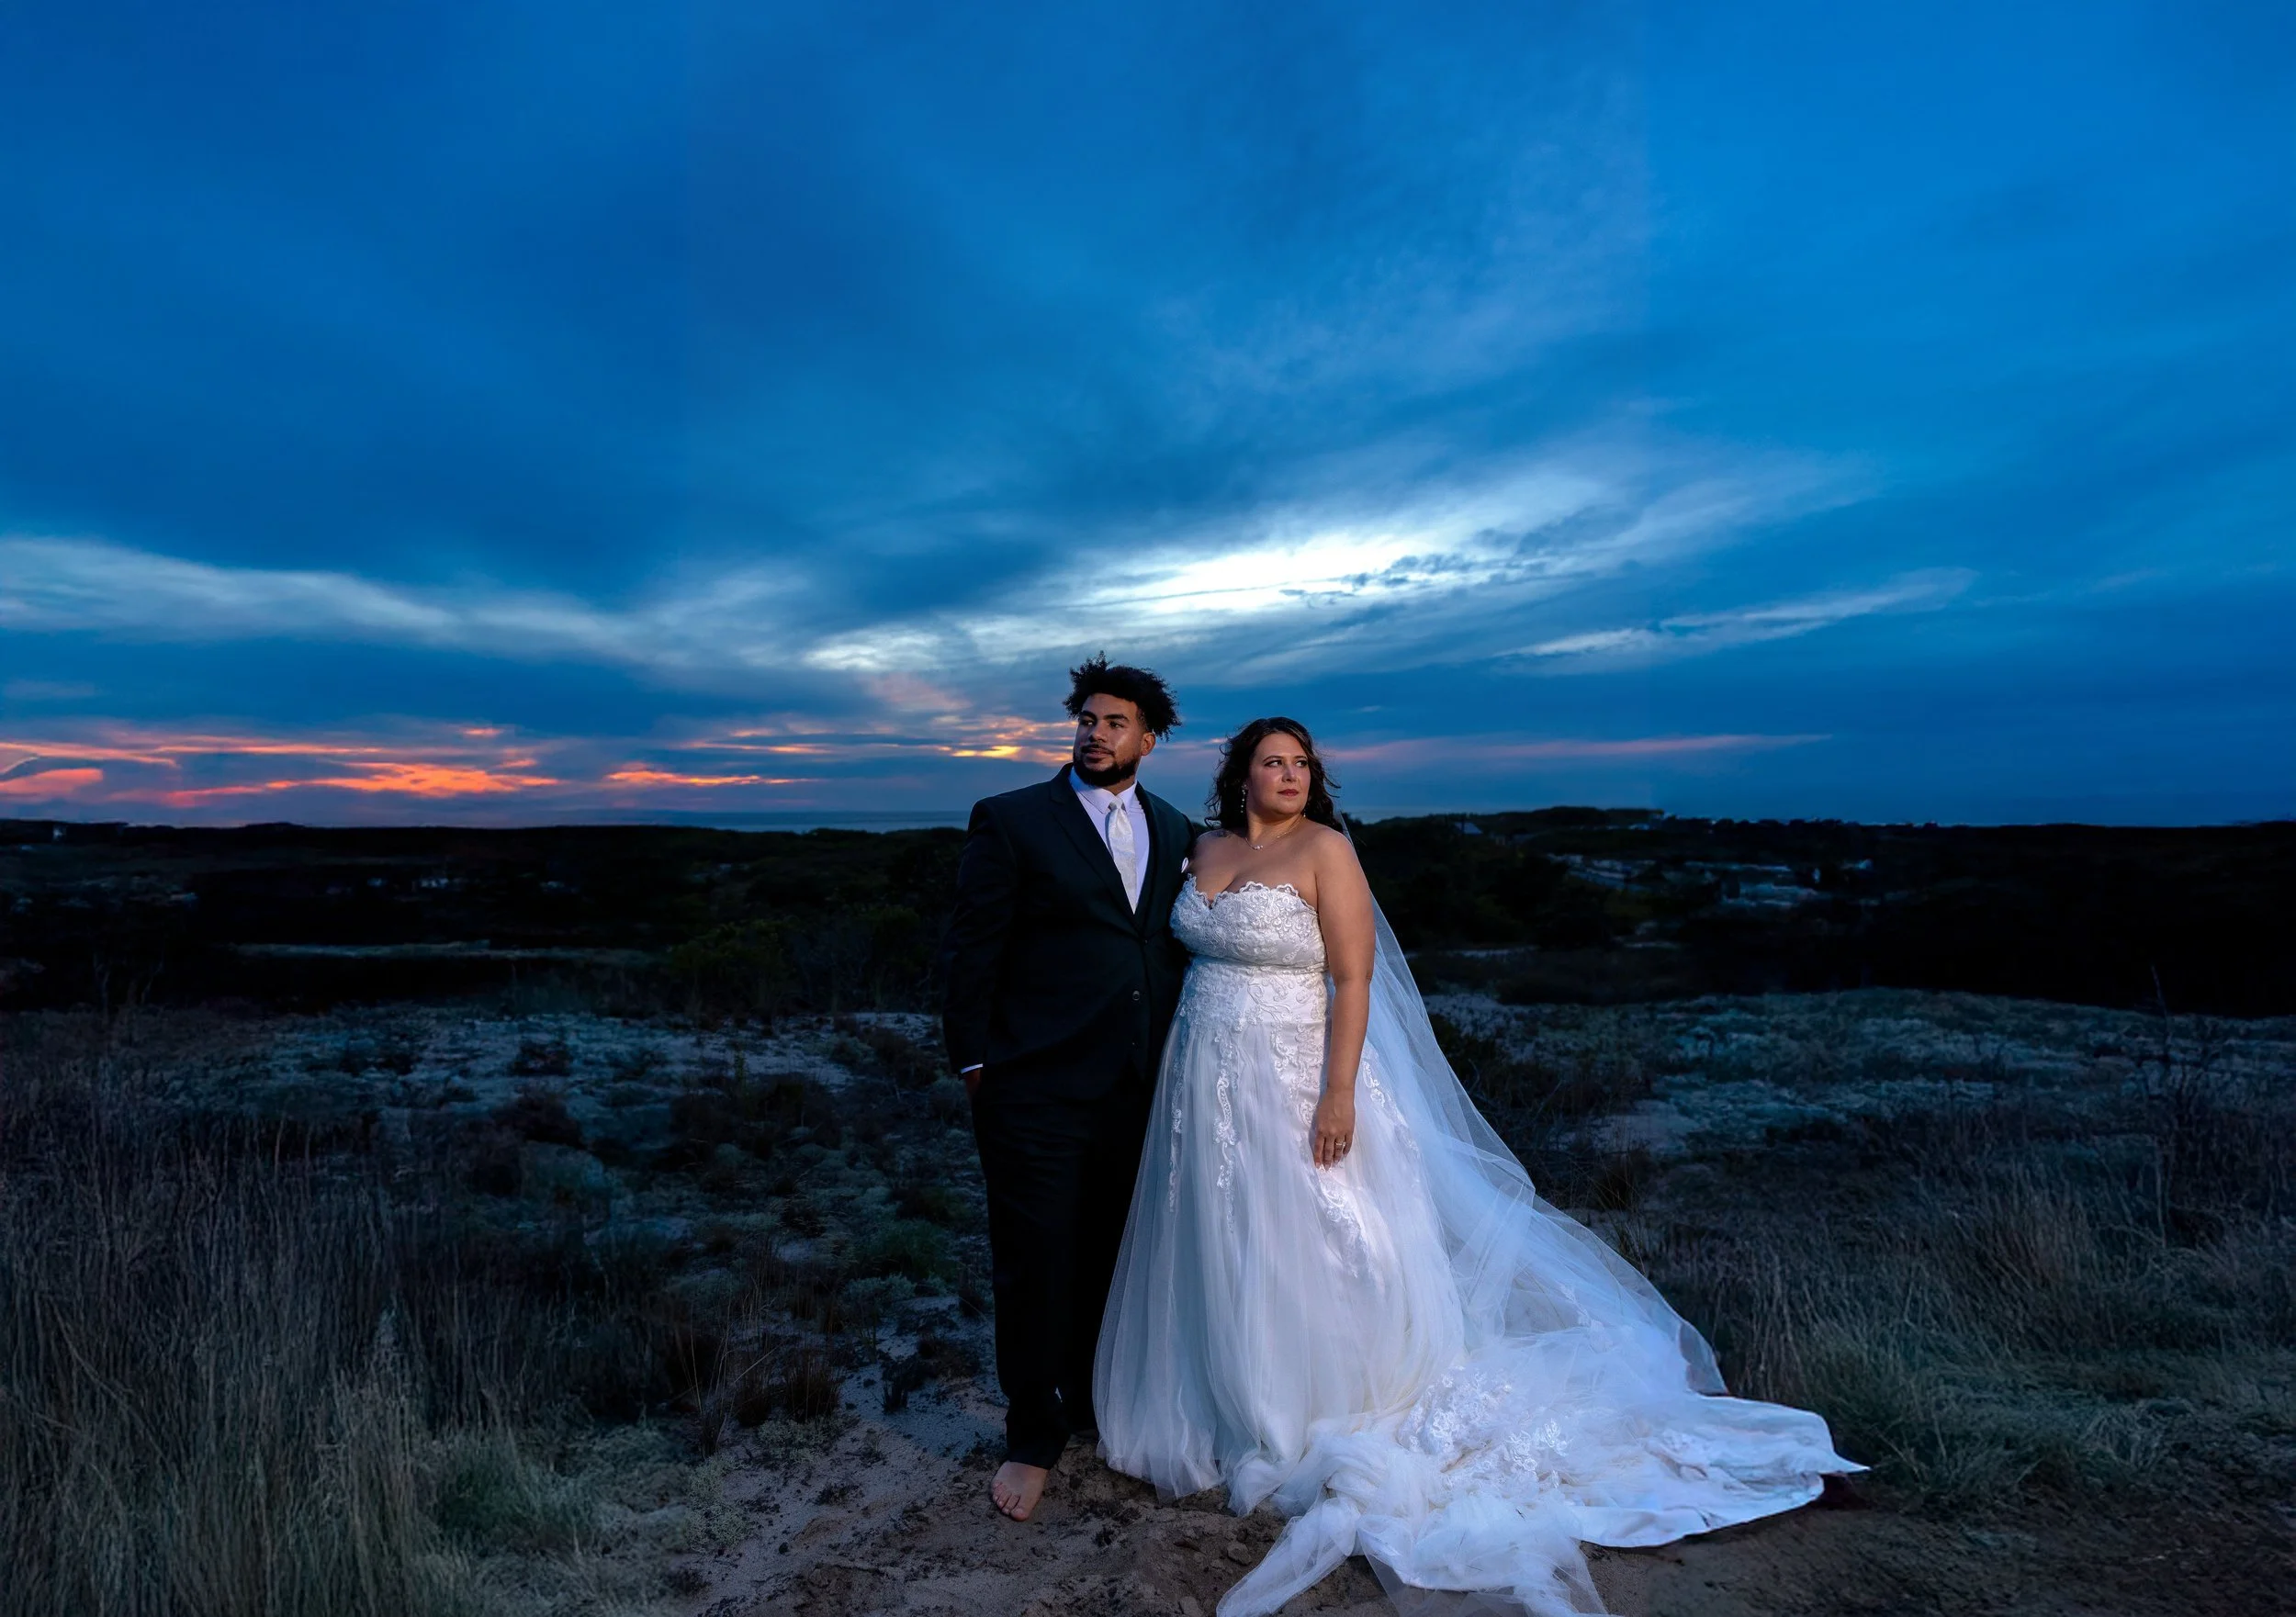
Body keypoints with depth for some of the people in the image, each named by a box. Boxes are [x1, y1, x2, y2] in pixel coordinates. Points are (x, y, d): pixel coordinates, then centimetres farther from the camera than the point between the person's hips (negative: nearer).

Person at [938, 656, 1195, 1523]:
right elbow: (970, 953, -5)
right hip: (1038, 1090, -4)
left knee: (1116, 1259, 17)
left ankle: (1097, 1405, 39)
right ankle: (1032, 1437, 26)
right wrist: (975, 1063, -7)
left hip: (1140, 1091, 5)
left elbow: (1180, 947, 14)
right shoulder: (1010, 821, -4)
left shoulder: (1175, 831, 10)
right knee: (1036, 1264, 6)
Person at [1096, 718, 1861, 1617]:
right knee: (1222, 1249, 17)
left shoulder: (1325, 850, -12)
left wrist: (1339, 1092, -21)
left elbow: (1353, 979, -16)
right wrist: (1185, 1074, 13)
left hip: (1298, 1079, -6)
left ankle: (1331, 1425, 27)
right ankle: (1238, 1410, 38)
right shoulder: (1207, 851, 5)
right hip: (1209, 1086, 6)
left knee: (1307, 1246, 6)